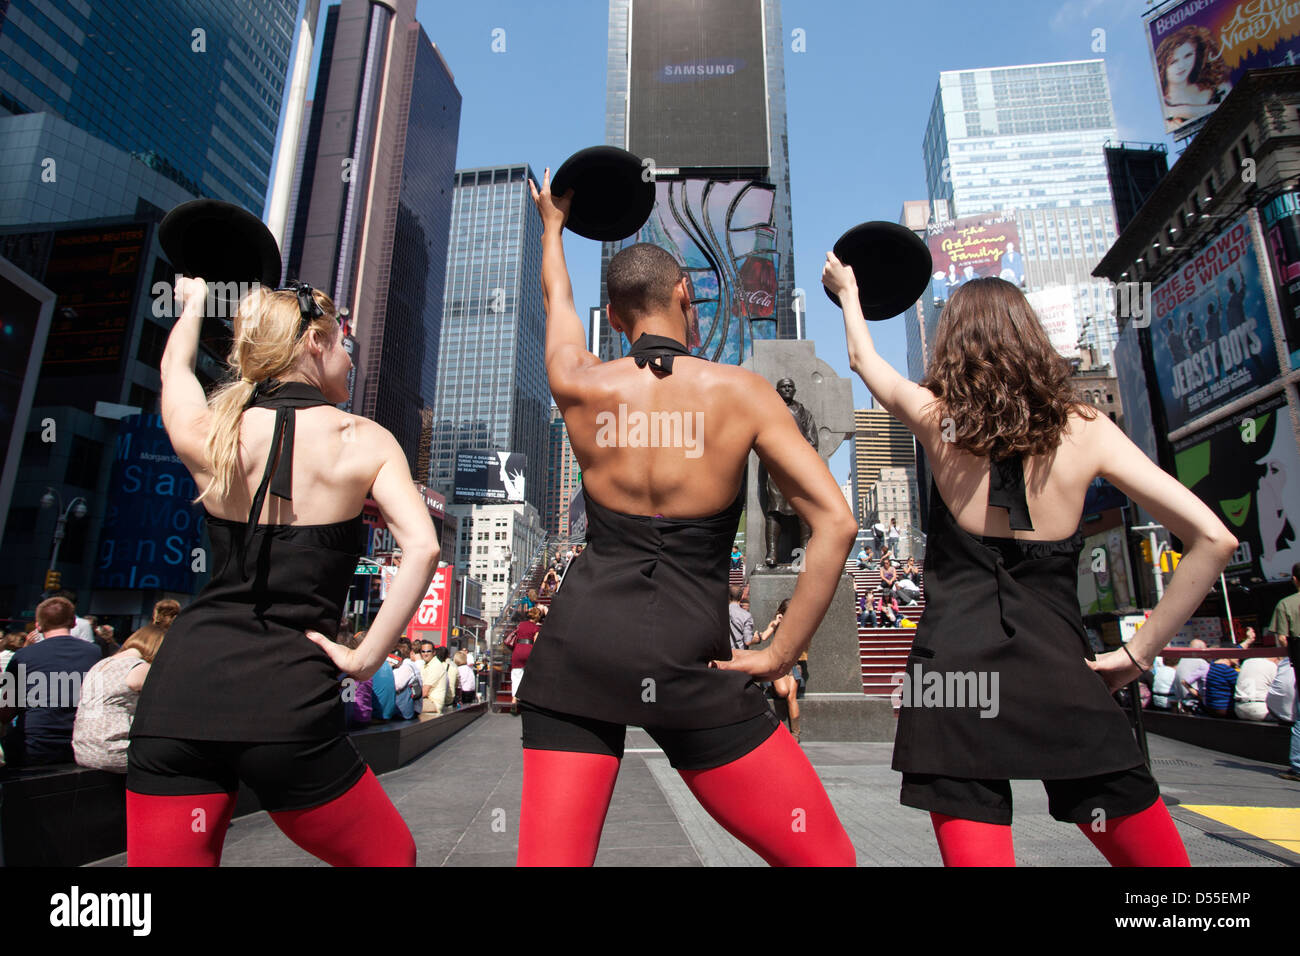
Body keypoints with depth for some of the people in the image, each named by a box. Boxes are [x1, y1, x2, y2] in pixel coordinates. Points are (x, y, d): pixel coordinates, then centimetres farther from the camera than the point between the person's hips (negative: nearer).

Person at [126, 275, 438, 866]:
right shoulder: (363, 440, -3)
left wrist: (192, 303, 48)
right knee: (392, 857, 19)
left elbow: (174, 367, 29)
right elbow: (422, 549, -19)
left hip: (182, 682, 4)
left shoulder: (209, 435, 5)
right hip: (289, 699, -3)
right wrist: (365, 658, -10)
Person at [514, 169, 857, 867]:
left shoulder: (581, 386, 3)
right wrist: (780, 654, -3)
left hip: (580, 644, 3)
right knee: (826, 857, 15)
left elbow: (557, 300, 26)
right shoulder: (742, 391, -3)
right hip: (687, 662, -3)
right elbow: (835, 523, -10)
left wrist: (552, 226, 46)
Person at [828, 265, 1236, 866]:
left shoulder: (937, 418, 1)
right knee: (1164, 873, 20)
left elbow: (864, 360, 22)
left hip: (955, 661, -1)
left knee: (976, 855, 4)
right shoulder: (1085, 429, 3)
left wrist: (847, 292, 40)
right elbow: (1213, 539, -2)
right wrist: (1138, 653, 3)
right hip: (1059, 670, 2)